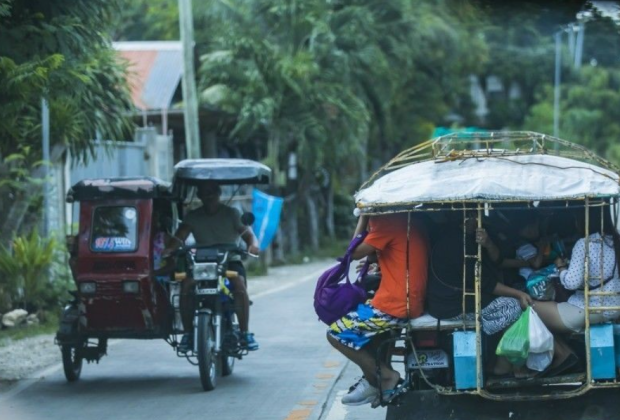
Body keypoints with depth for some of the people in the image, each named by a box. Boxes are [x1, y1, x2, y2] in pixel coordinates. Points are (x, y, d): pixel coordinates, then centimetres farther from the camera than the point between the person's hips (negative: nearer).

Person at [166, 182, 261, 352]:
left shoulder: (231, 214, 0)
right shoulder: (193, 217, 5)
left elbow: (248, 234, -9)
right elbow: (179, 237, -8)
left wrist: (253, 245, -33)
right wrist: (168, 250, -30)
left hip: (230, 261, -2)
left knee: (239, 285, -33)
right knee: (186, 286, -28)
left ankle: (245, 332, -25)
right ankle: (188, 333, -18)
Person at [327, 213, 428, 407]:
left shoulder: (388, 221, -15)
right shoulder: (408, 221, 13)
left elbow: (355, 252, -8)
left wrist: (363, 219, 1)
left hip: (395, 307, -10)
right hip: (412, 302, 10)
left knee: (336, 333, 2)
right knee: (356, 315, 31)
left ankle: (383, 376, 5)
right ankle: (375, 377, 17)